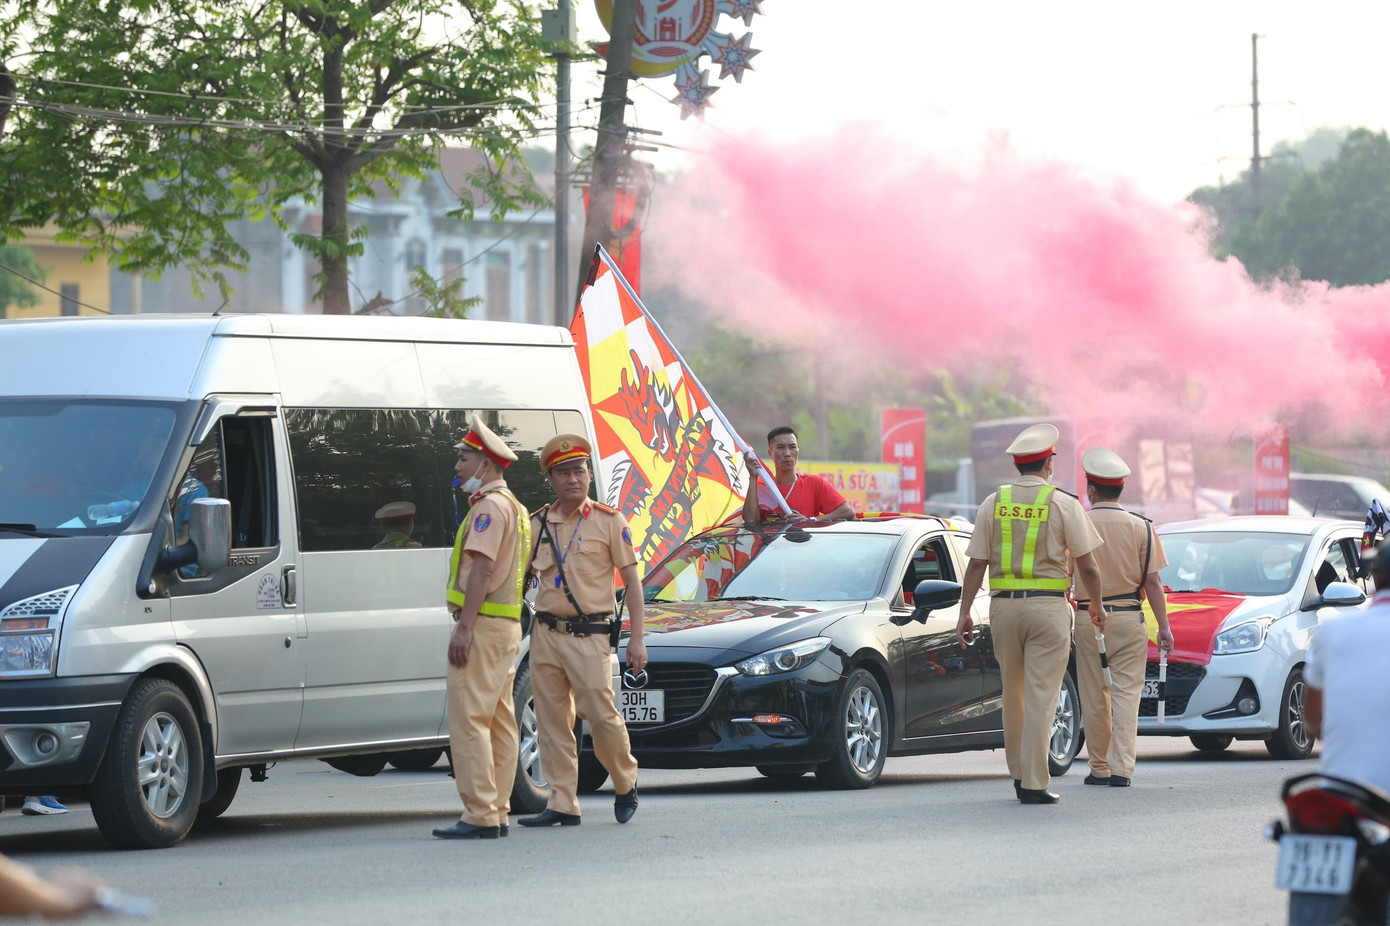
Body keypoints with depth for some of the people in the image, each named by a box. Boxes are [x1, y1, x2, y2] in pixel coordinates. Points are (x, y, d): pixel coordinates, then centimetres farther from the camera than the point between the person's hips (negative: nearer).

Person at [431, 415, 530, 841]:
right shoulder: (514, 507, 22)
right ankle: (497, 813, 10)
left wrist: (465, 627, -24)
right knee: (498, 722, 9)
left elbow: (482, 568, -20)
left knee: (469, 721, -12)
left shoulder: (490, 506, -11)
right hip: (507, 626, 11)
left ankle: (479, 816, -16)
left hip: (483, 625, -11)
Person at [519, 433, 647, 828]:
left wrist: (637, 639, -4)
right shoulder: (538, 525, 10)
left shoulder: (608, 521, 1)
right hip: (545, 633, 4)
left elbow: (631, 581, 1)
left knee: (602, 716, -8)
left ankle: (626, 784, 16)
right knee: (552, 723, 2)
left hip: (588, 636, -4)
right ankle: (562, 805, 6)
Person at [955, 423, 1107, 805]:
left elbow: (976, 563, 2)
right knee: (1041, 696, -4)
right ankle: (1034, 784, -8)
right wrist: (1097, 605, 14)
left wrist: (964, 613, 6)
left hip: (1004, 606, 3)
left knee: (1013, 694, 16)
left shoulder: (994, 503, 4)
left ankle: (1020, 773, 24)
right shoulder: (1063, 504, -3)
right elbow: (1087, 565, -2)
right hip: (1048, 607, -3)